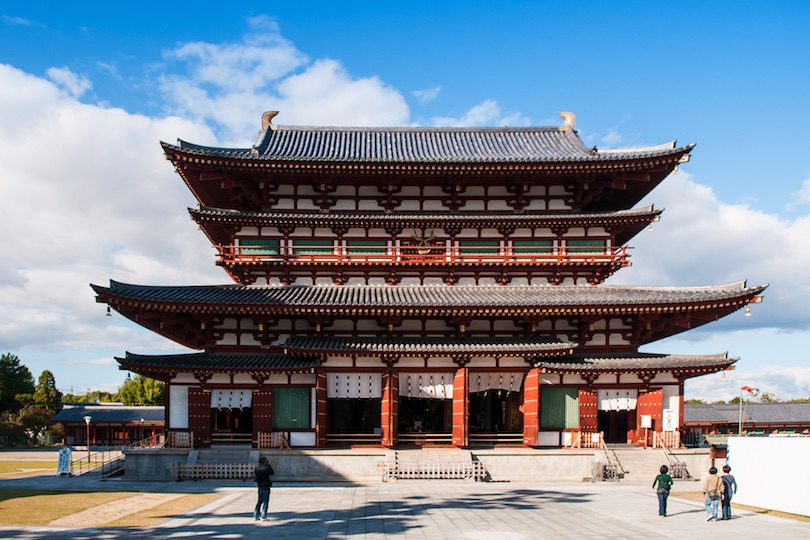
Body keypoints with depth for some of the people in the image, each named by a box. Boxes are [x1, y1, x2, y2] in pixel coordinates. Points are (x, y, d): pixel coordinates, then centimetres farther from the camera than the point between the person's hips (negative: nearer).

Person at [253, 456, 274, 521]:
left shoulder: (256, 469, 0)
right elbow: (272, 472, -2)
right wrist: (268, 465, 0)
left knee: (260, 501, 17)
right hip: (266, 487, -6)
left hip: (260, 487, 6)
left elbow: (255, 478, 9)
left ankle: (255, 516, 18)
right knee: (265, 502, 1)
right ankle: (263, 517, 0)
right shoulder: (266, 469, -18)